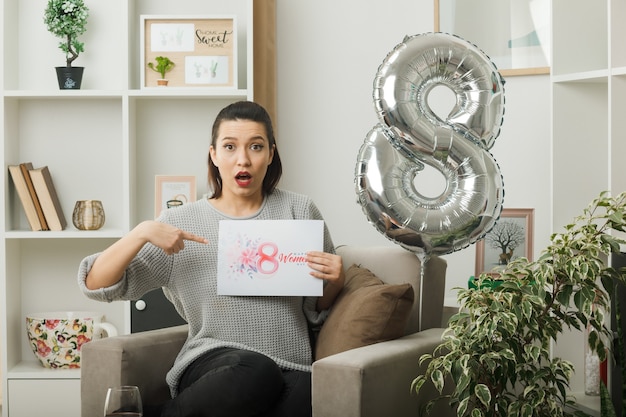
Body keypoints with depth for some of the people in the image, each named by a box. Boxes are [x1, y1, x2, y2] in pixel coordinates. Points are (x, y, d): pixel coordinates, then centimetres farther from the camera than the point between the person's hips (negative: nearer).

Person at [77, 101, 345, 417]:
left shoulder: (299, 211, 8)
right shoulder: (181, 222, 5)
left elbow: (318, 312, 17)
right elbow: (95, 284, 1)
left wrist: (335, 280, -4)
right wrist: (142, 233, -13)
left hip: (290, 368, 2)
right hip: (213, 364, -2)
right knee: (255, 372, -38)